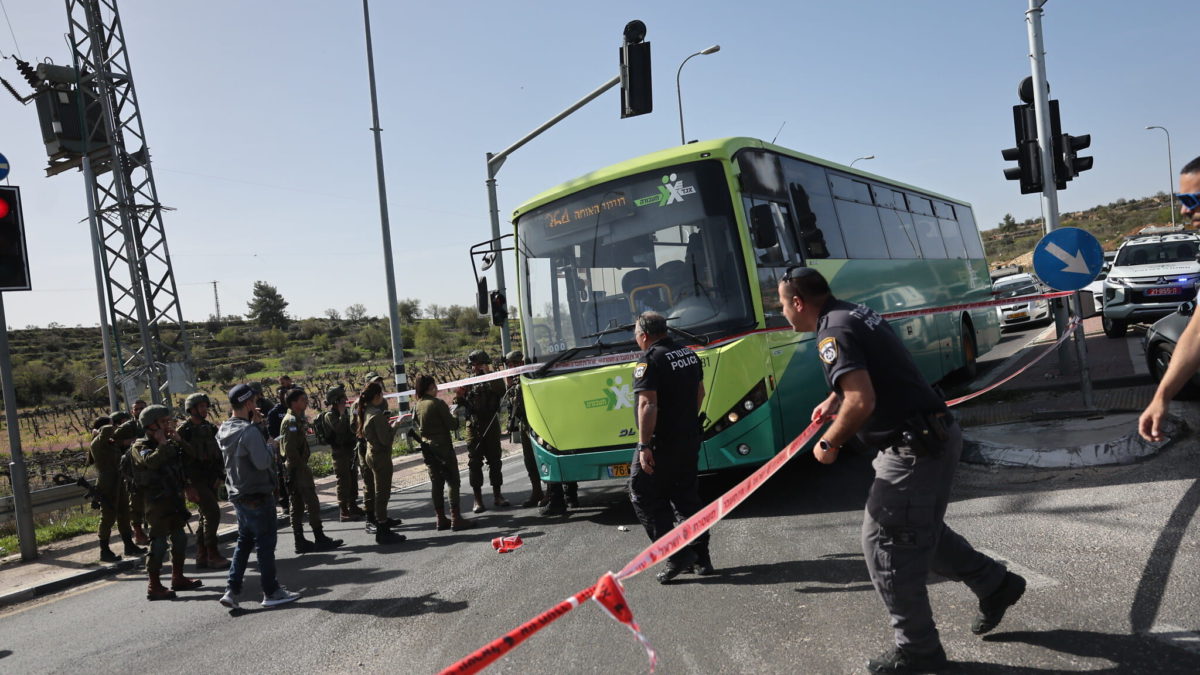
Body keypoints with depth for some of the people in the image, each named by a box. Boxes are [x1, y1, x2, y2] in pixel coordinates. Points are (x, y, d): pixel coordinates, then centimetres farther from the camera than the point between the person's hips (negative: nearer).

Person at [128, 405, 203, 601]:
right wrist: (162, 443, -19)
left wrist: (177, 439, -2)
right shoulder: (140, 447, -10)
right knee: (159, 542, -6)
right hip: (157, 500, -8)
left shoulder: (170, 444, 13)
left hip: (175, 498, 8)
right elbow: (151, 461, -30)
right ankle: (154, 586, 1)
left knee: (180, 539, 15)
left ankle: (178, 578, 27)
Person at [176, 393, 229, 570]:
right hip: (196, 481, -7)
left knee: (206, 517, 11)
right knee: (213, 513, -14)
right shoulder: (184, 431, -10)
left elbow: (217, 453, 17)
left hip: (210, 480, 7)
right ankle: (212, 556, -7)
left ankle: (202, 557, 19)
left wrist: (220, 475, 6)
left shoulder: (209, 428, 12)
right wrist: (189, 486, -18)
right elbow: (180, 459, -14)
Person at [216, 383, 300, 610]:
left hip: (238, 495, 8)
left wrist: (252, 423, 6)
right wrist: (271, 450, -7)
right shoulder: (249, 432, -22)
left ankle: (232, 589, 14)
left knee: (244, 541, 18)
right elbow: (262, 462, -26)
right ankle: (271, 592, 12)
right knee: (265, 543, 2)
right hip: (258, 495, -8)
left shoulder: (224, 430, 5)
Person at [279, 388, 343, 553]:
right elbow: (290, 449, -21)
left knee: (297, 506, 10)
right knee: (312, 504, -6)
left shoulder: (297, 419, 16)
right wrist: (302, 467, -19)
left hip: (298, 467, 10)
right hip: (298, 469, -10)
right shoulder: (291, 421, -15)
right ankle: (320, 539, -2)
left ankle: (300, 542, 15)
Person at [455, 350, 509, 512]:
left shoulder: (494, 379, 5)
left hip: (491, 426, -1)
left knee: (494, 461, 5)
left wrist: (487, 372, -16)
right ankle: (478, 500, 3)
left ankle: (497, 495, 14)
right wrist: (460, 397, -10)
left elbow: (501, 391, -17)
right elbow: (463, 404, 12)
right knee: (474, 462, -1)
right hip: (473, 427, 1)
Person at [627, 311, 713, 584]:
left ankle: (677, 554, -2)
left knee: (644, 497, 4)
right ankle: (701, 557, 19)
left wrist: (644, 446, -24)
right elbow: (699, 392, 20)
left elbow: (648, 405, -24)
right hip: (690, 439, 8)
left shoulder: (649, 361, -16)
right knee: (687, 497, 16)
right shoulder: (689, 354, 9)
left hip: (661, 444, -8)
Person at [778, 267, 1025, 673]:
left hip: (914, 448, -10)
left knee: (885, 545, 1)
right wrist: (833, 400, 36)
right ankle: (995, 584, 37)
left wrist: (828, 444, -14)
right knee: (920, 531, 25)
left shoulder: (832, 332, -18)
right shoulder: (855, 314, 12)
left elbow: (862, 402, -28)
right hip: (936, 435, 10)